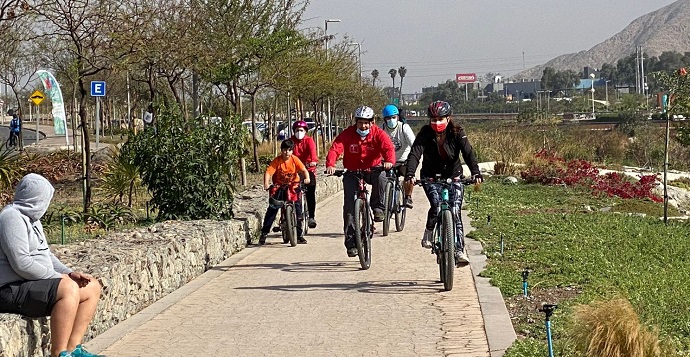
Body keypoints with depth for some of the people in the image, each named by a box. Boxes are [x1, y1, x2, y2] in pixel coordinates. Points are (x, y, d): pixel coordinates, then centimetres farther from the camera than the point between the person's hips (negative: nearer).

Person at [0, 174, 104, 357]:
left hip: (36, 283, 11)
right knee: (68, 288, -31)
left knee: (92, 287, 8)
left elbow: (47, 255, 22)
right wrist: (58, 277, -15)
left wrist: (70, 273, 4)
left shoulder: (32, 219, 19)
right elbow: (21, 263, -23)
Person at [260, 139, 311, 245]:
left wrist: (307, 178, -40)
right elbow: (268, 172, -22)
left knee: (297, 209, -7)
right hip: (279, 186, -1)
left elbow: (304, 170, -19)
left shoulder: (294, 159, -10)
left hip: (293, 186, 1)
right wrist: (266, 183, -40)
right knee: (272, 209, -10)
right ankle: (264, 233, -1)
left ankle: (299, 235, 6)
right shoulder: (277, 160, -14)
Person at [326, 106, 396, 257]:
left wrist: (389, 161, -47)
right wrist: (330, 165, -43)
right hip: (352, 172, 0)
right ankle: (350, 242, 0)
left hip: (372, 170, 0)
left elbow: (388, 147, -24)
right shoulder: (347, 134, -11)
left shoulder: (378, 133, -10)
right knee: (350, 206, -7)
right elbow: (335, 149, -23)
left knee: (381, 176, -36)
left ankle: (377, 207, -13)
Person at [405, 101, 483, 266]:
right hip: (431, 177, 0)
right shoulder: (425, 133, -13)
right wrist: (410, 174, -42)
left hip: (453, 176, 0)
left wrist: (476, 173, -40)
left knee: (455, 212, -13)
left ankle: (459, 251, -11)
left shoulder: (457, 132, -12)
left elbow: (468, 153, -23)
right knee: (436, 205, -25)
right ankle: (429, 232, 4)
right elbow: (415, 153, -24)